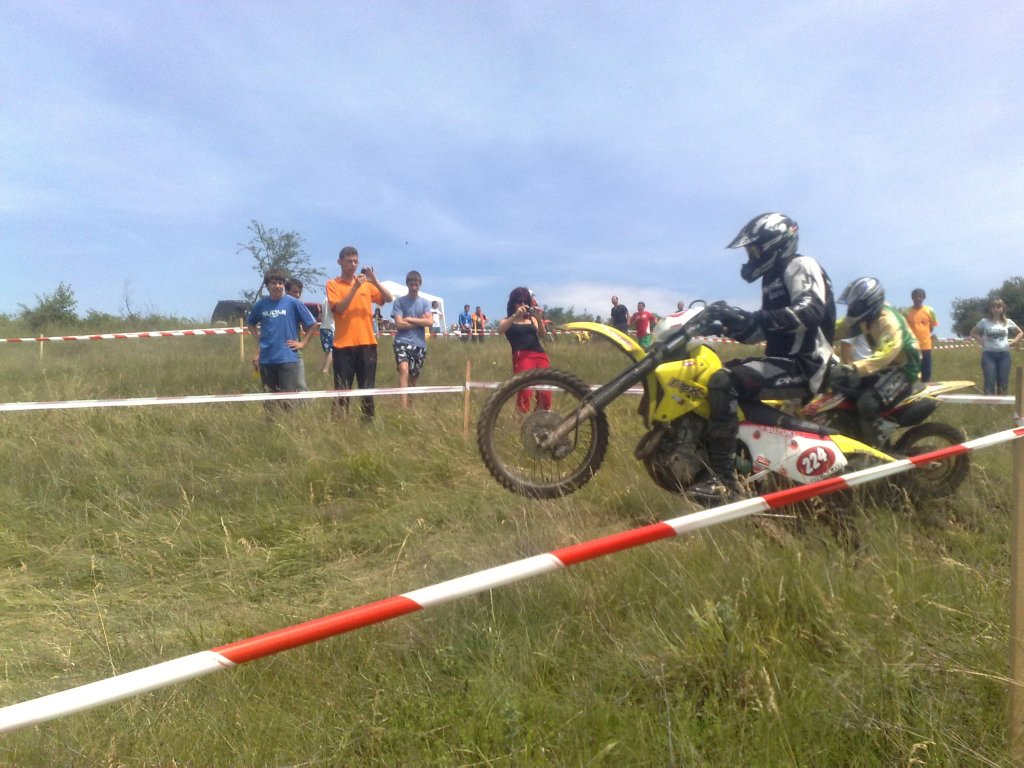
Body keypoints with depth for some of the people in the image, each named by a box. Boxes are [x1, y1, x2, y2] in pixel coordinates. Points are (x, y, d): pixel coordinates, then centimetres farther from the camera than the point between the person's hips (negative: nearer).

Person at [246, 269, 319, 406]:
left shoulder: (293, 303, -4)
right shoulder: (261, 304, 5)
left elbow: (312, 324, 2)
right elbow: (250, 323, 24)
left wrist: (302, 343, -2)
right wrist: (259, 340, 11)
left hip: (288, 358, -3)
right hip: (266, 359, 3)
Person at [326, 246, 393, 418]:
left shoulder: (366, 283, 12)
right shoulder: (333, 284, 3)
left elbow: (388, 299, 2)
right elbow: (339, 308, -11)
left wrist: (374, 281, -11)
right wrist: (355, 287, -17)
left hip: (367, 344, 3)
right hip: (343, 345, -3)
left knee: (367, 389, 6)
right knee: (342, 390, -2)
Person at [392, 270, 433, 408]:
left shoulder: (424, 302, 11)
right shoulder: (399, 301, 1)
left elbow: (429, 321, -3)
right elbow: (399, 324, -9)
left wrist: (410, 319, -7)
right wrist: (420, 321, -3)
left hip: (419, 343, 4)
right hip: (402, 342, -4)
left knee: (414, 376, 10)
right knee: (404, 369, -24)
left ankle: (411, 404, 28)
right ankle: (404, 406, -31)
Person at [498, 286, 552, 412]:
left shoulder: (531, 318, 23)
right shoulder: (508, 320, 15)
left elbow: (542, 335, 7)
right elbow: (500, 330, -8)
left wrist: (539, 318, -8)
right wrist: (515, 315, -15)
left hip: (540, 355, 4)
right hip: (522, 356, -4)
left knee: (545, 392, -6)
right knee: (525, 391, -21)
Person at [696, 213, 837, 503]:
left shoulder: (800, 266, -8)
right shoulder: (773, 277, 22)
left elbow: (811, 311, -27)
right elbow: (765, 329, 26)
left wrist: (751, 317, -33)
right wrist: (732, 324, 8)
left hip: (803, 365, -11)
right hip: (785, 361, 11)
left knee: (722, 381, -29)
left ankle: (723, 480, -33)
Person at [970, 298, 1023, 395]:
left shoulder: (1008, 322, 6)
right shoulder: (985, 322, 2)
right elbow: (973, 333, 10)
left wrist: (1012, 342, 3)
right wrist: (982, 342, -3)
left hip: (1004, 354, 2)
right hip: (989, 354, -2)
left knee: (1003, 383, 5)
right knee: (990, 382, -5)